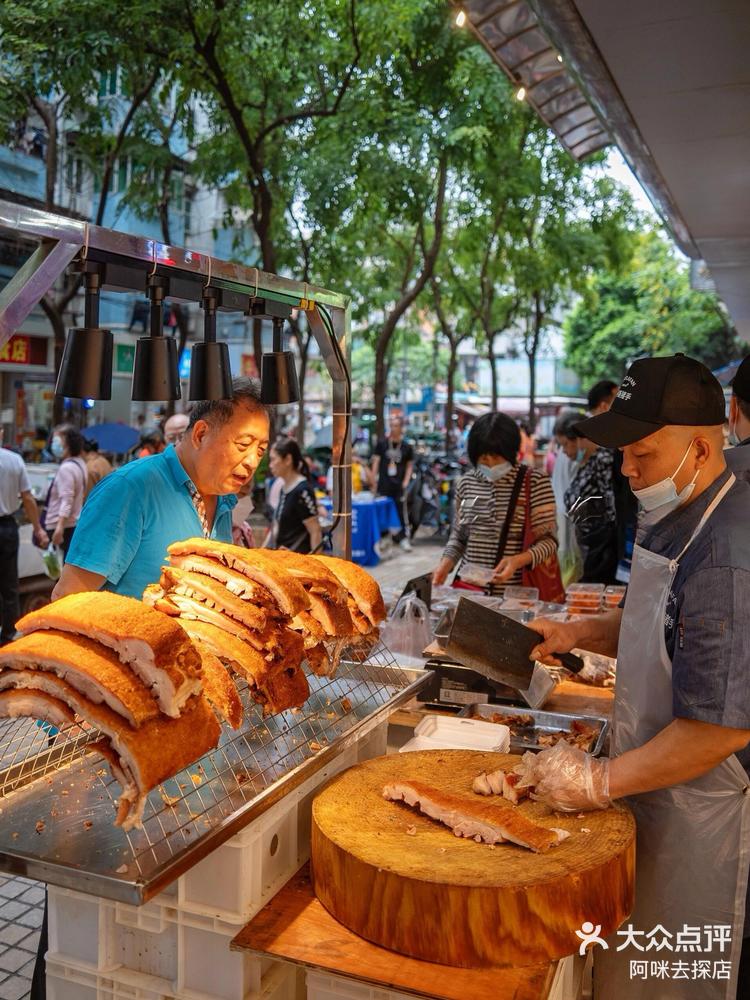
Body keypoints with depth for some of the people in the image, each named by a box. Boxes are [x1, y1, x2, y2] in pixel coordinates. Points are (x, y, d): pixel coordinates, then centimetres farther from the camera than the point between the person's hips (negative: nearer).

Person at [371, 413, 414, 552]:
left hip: (399, 485, 0)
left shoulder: (407, 447, 4)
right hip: (384, 485, 0)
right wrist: (373, 481, -2)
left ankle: (404, 538, 9)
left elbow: (410, 465, 9)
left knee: (401, 511, 1)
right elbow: (375, 462, 4)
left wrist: (405, 482, -2)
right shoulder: (382, 444, 3)